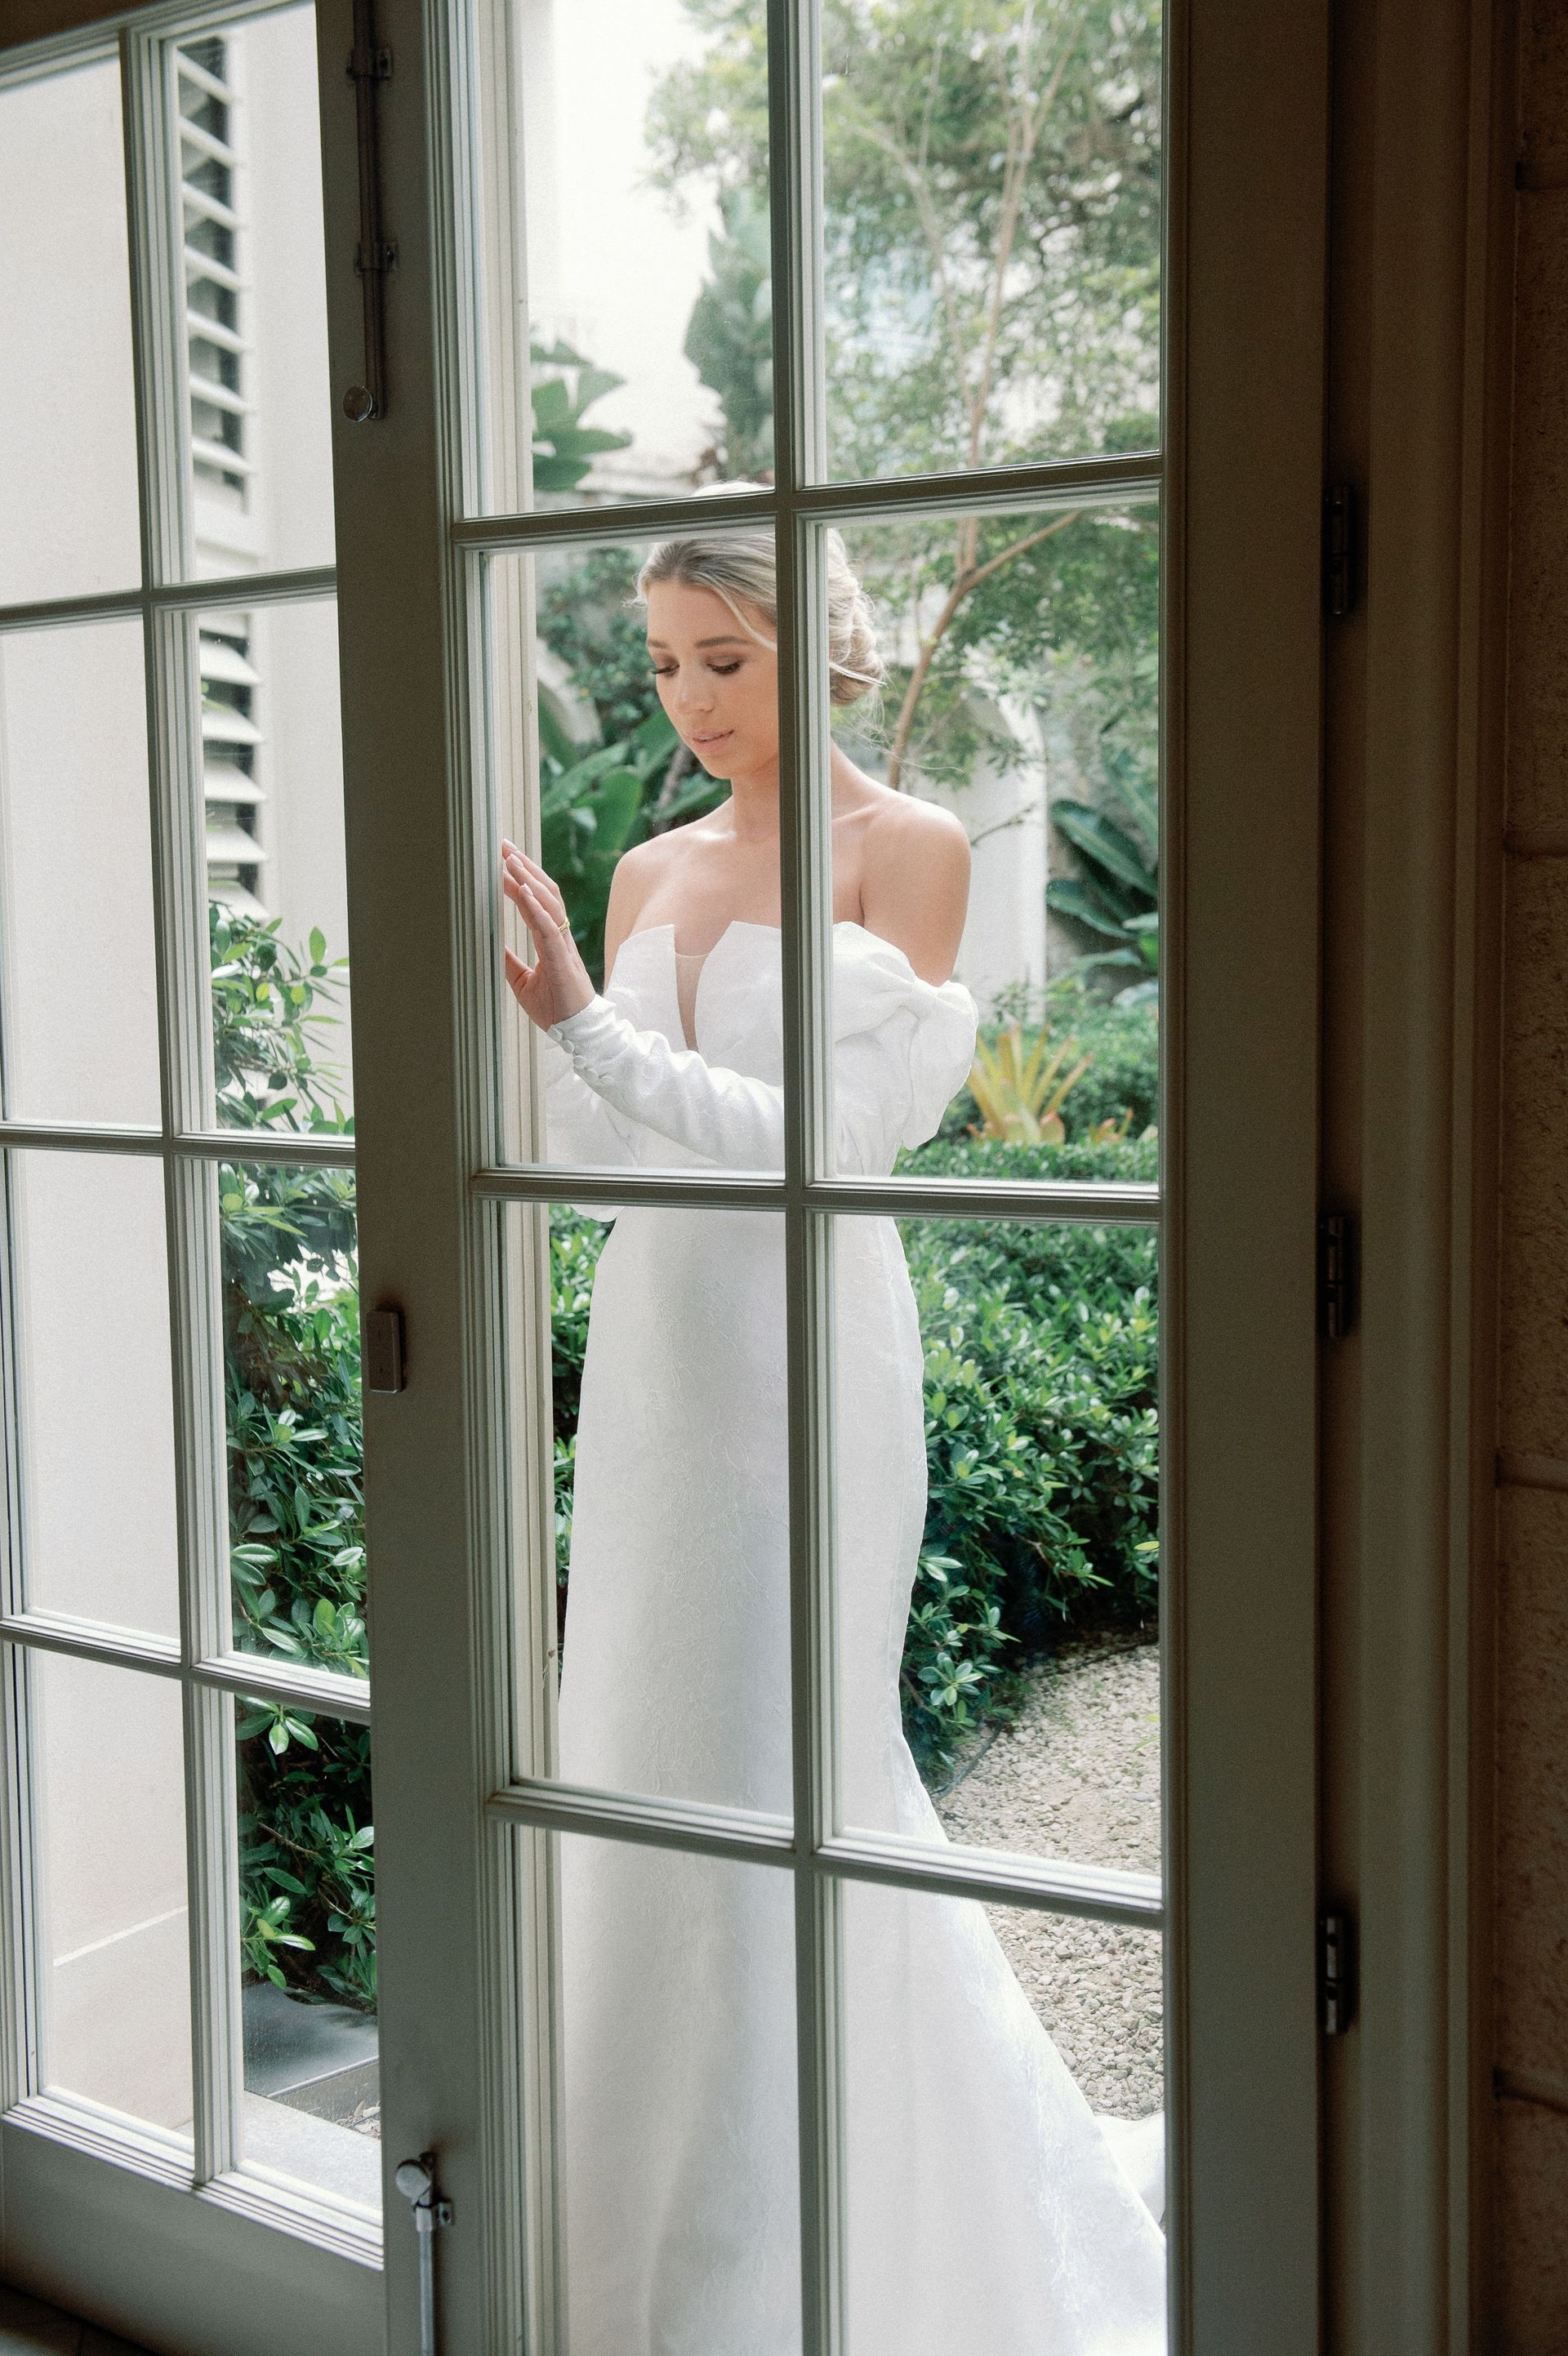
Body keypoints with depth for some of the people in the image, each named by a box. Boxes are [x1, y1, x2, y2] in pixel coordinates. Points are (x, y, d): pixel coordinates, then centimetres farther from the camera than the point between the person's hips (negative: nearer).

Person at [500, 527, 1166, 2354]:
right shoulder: (649, 872, 12)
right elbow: (591, 1150, 10)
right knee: (645, 1761, 13)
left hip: (805, 1346, -6)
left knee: (777, 1774, -1)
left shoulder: (907, 849, -5)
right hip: (649, 1335, 6)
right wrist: (530, 1006, -5)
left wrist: (589, 1022, -21)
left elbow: (836, 1138, -16)